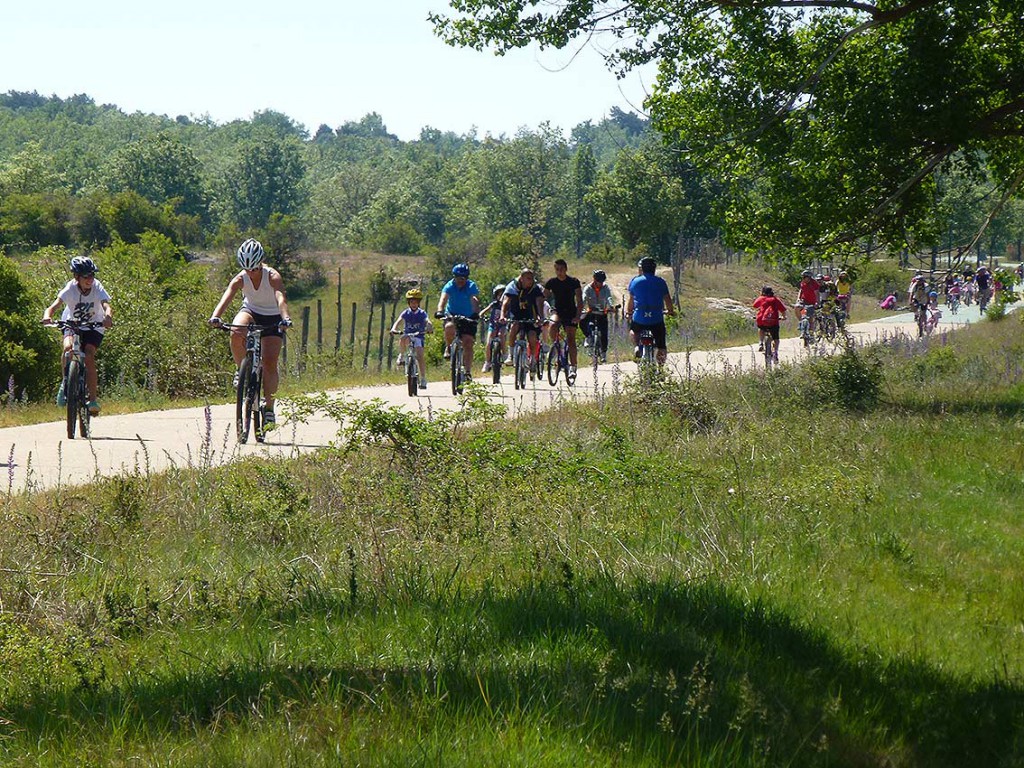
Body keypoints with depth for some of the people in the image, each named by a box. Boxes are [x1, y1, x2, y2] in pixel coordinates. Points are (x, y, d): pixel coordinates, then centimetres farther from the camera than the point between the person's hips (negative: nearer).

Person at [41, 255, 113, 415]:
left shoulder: (97, 288, -23)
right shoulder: (70, 289, -24)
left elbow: (107, 306, -38)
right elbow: (54, 306, -33)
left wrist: (108, 317, -61)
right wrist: (47, 316, -56)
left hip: (94, 327, 0)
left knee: (89, 357, -21)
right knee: (68, 347, -30)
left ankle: (93, 400, -15)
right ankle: (65, 383, -7)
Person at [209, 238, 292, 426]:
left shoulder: (272, 276, -27)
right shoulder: (240, 279, -20)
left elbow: (281, 299, -43)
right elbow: (226, 297, -35)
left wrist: (285, 318, -62)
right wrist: (215, 316, -54)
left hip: (272, 318, -2)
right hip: (250, 311, 2)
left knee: (270, 363, -12)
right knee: (236, 333, -34)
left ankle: (269, 407, 1)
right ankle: (241, 369, -9)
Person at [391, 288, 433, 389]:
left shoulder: (422, 313, -3)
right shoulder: (405, 313, -1)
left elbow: (428, 322, -20)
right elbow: (398, 321, -16)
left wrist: (430, 328, -43)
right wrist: (394, 329, -37)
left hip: (418, 336, 0)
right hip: (408, 336, 0)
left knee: (420, 356, -17)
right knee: (403, 339, -37)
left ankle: (423, 379, -9)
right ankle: (402, 356, -11)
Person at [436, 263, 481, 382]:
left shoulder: (471, 286, -14)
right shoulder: (449, 286, -15)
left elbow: (475, 300, -31)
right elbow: (443, 299, -32)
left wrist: (476, 313, -51)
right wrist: (440, 311, -52)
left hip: (468, 318, 0)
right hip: (452, 314, 0)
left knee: (468, 344, -10)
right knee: (449, 327, -35)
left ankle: (468, 372, -4)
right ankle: (448, 347, -5)